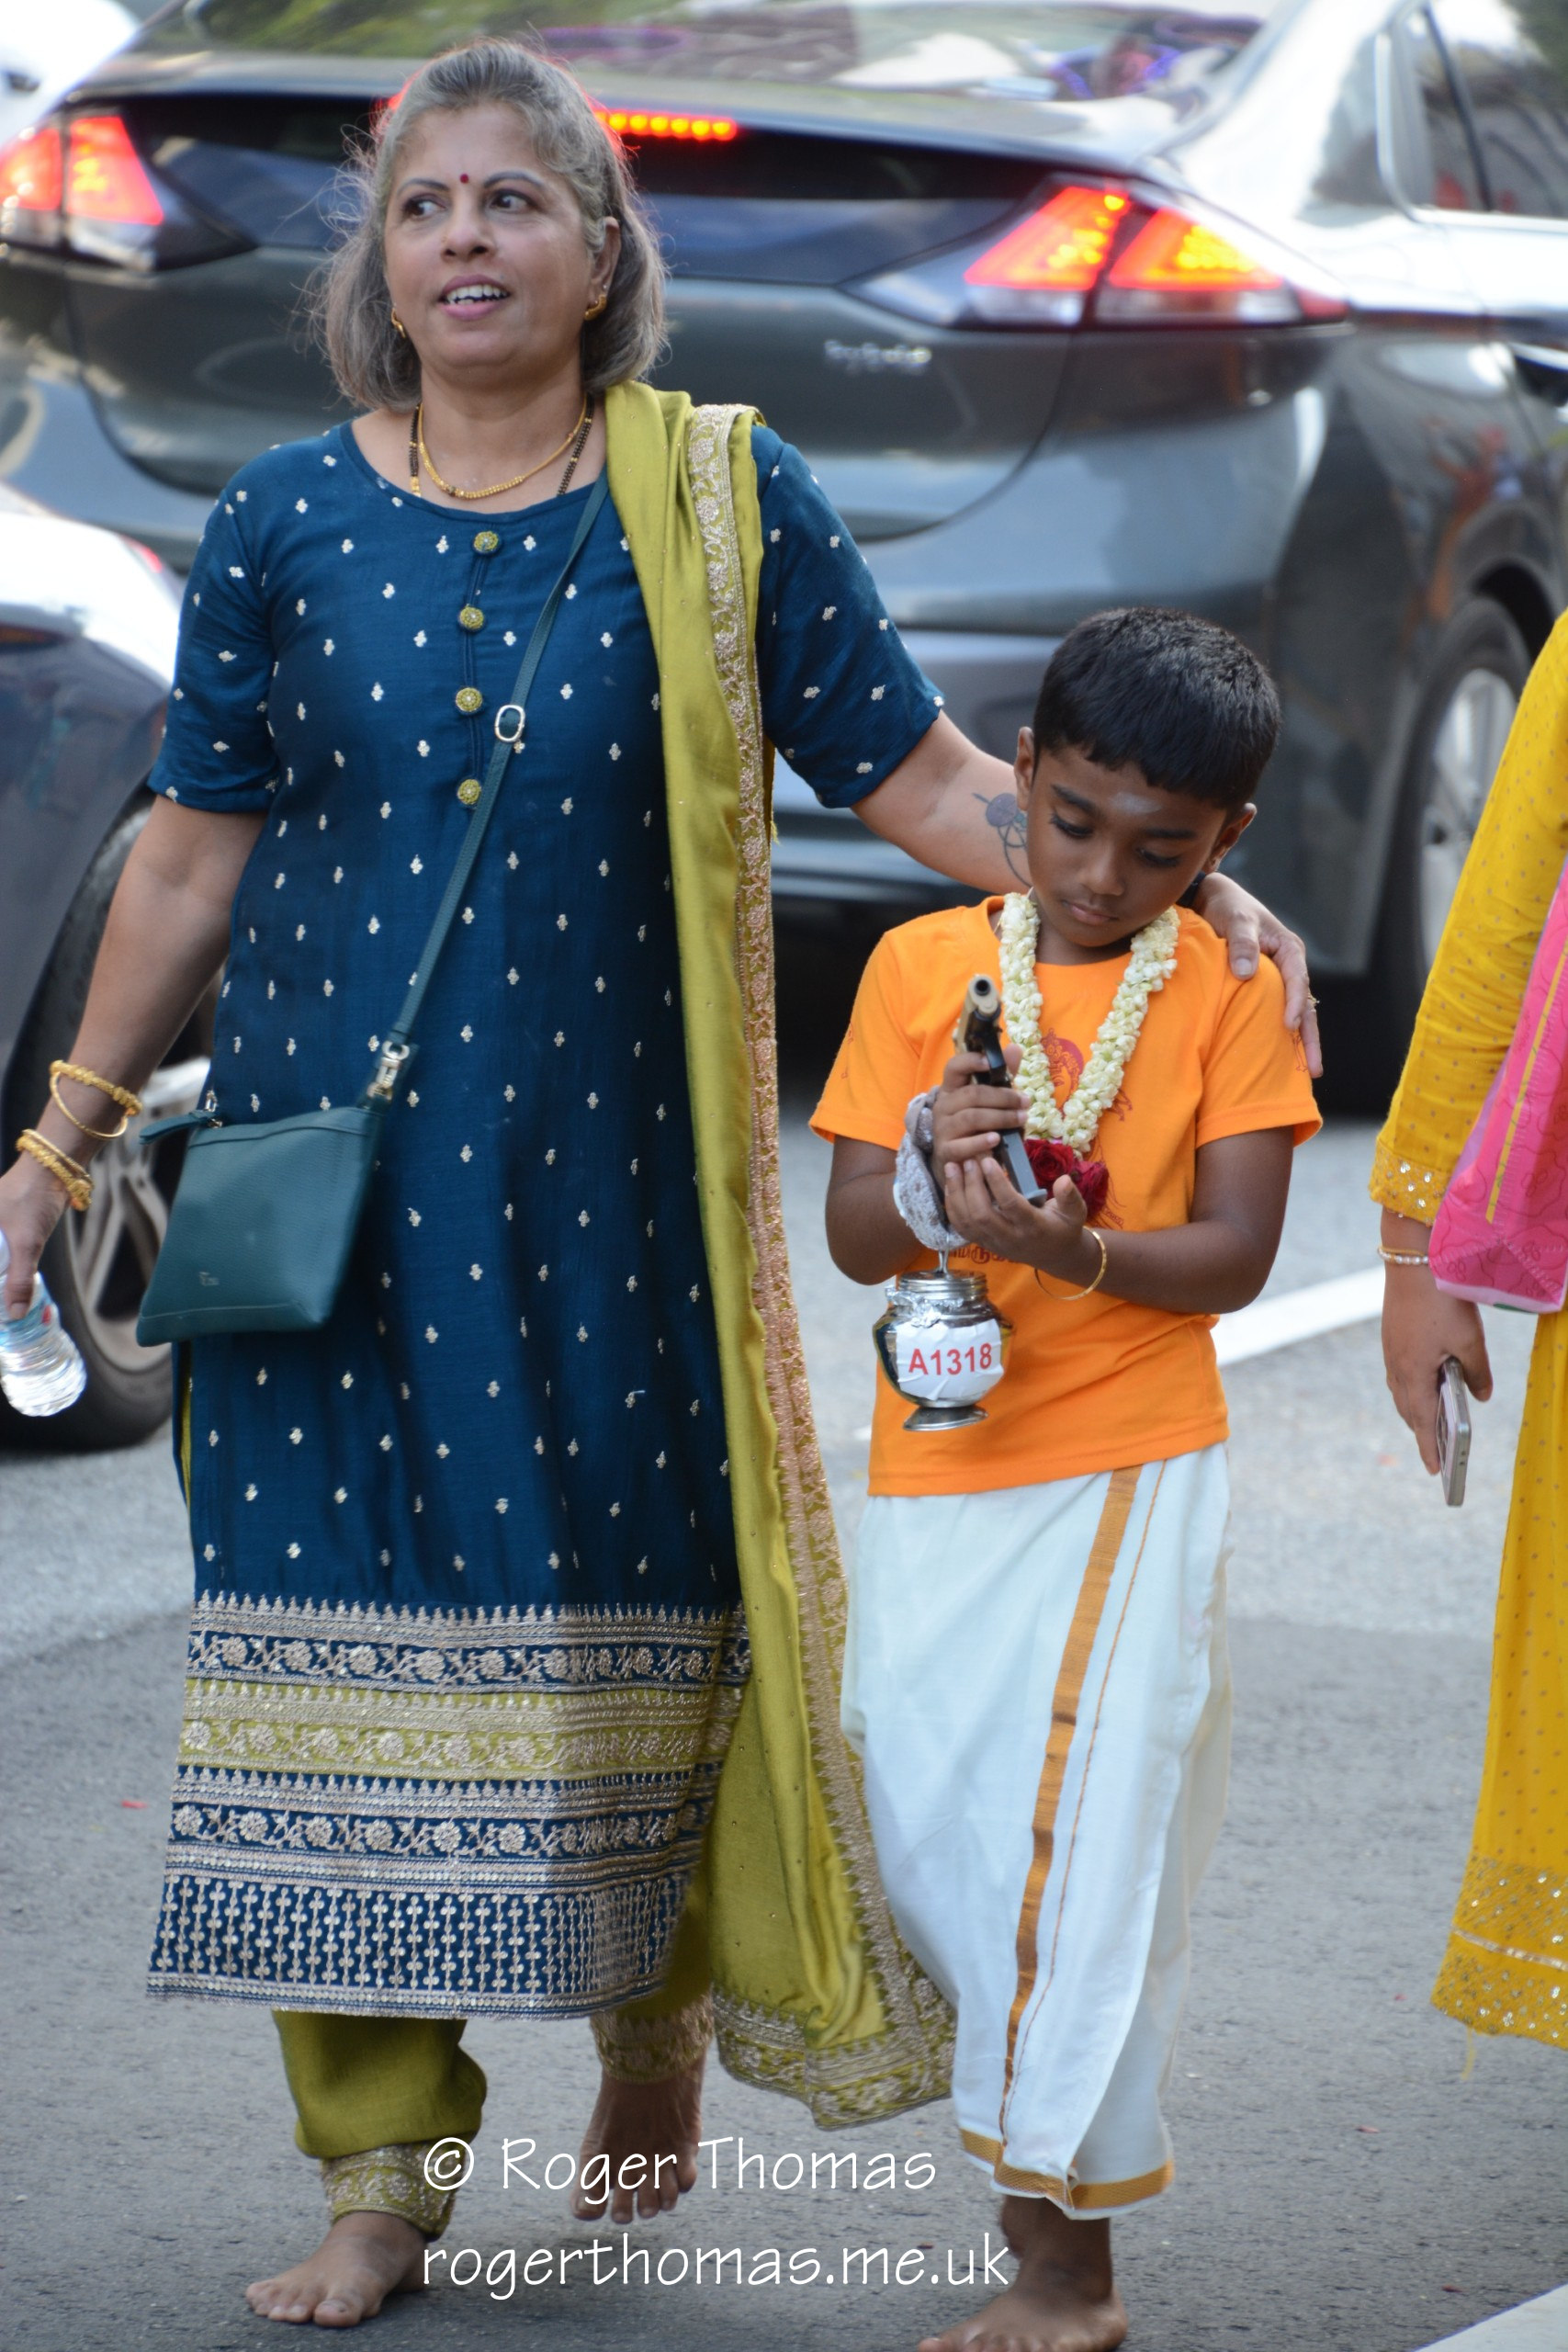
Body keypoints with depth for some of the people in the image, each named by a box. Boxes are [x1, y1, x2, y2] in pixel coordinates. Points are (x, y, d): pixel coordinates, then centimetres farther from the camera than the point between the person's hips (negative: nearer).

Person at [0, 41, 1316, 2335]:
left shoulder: (721, 500, 0)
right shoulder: (287, 522, 3)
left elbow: (925, 778, -1)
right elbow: (194, 859, 9)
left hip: (617, 1173, -1)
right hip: (336, 1178, 1)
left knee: (641, 1589, 2)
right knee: (349, 1603, -1)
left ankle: (660, 2023, 31)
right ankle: (379, 2167, 8)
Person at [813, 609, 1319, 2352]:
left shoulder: (1228, 994, -2)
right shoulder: (923, 967, 4)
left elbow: (1236, 1253, -8)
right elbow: (849, 1236, 1)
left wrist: (1070, 1249, -25)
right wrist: (926, 1183, -21)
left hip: (1125, 1468, -3)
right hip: (934, 1468, 3)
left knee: (1073, 1842, -6)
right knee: (917, 1829, 5)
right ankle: (1034, 2132, 26)